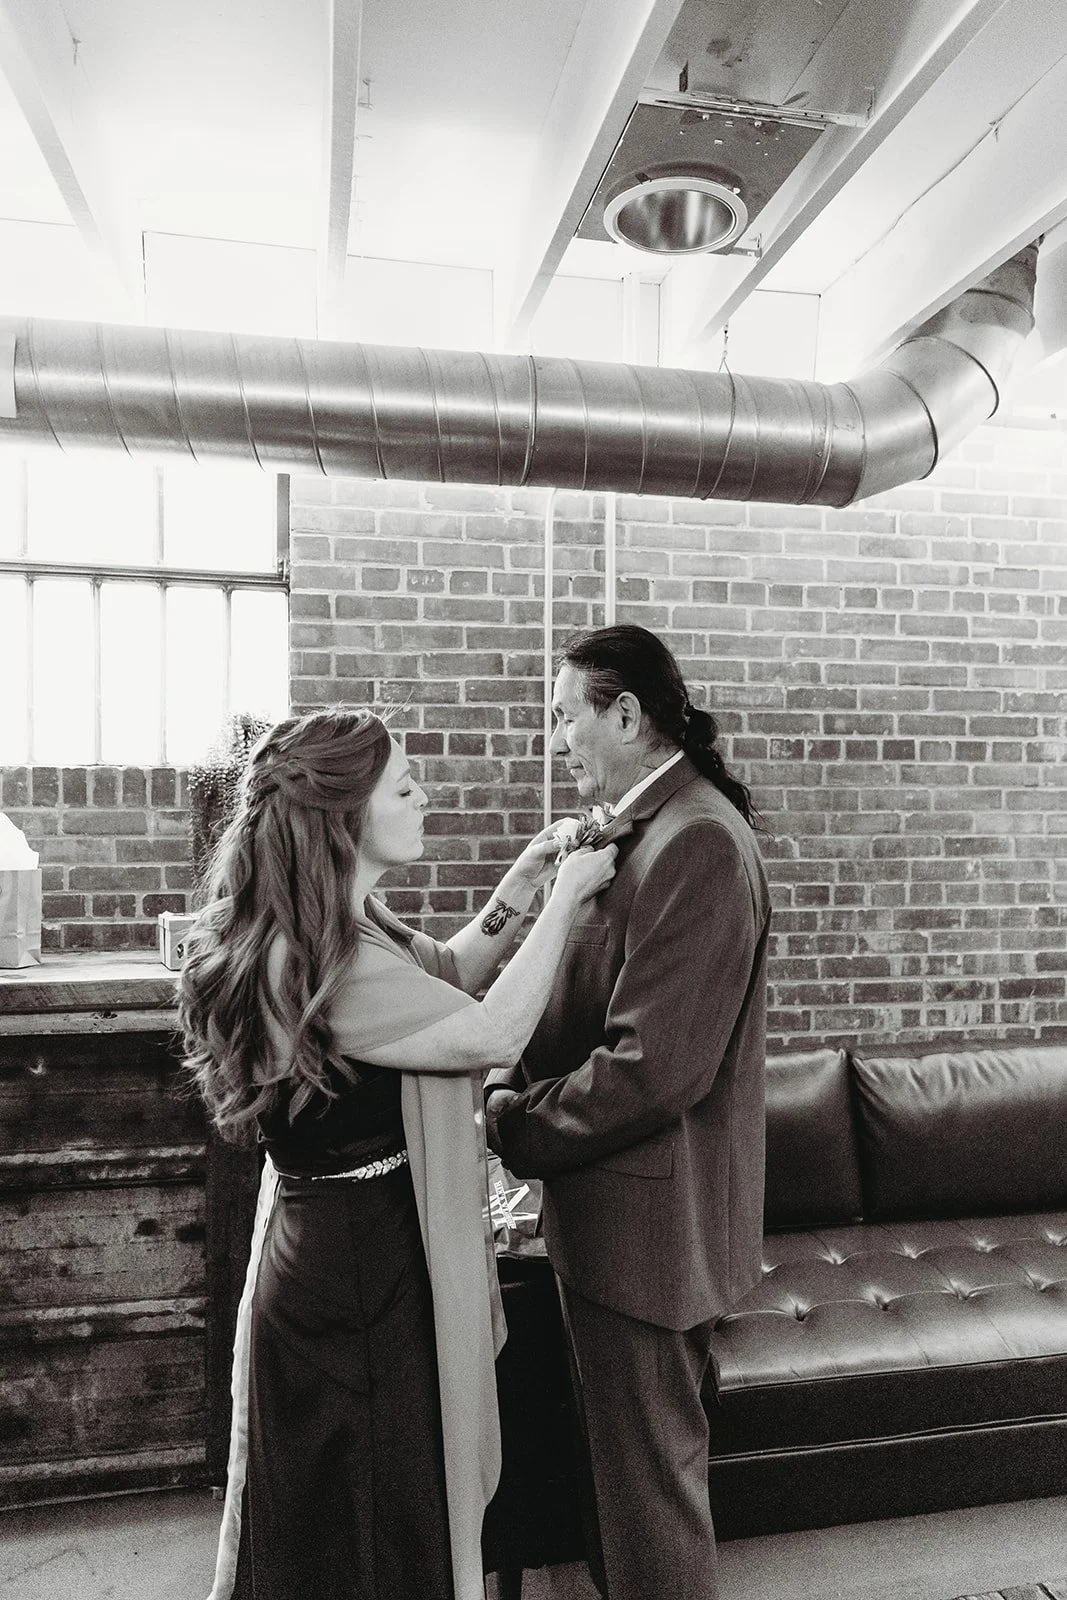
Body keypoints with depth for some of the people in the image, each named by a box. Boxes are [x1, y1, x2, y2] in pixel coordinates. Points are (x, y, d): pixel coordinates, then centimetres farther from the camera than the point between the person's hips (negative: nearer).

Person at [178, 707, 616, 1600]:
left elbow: (449, 973, 12)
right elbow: (495, 1032, -26)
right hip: (362, 1267, -10)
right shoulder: (320, 960, -29)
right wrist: (565, 899, -16)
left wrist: (519, 889, 1)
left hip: (338, 1249, 10)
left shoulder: (346, 928, 3)